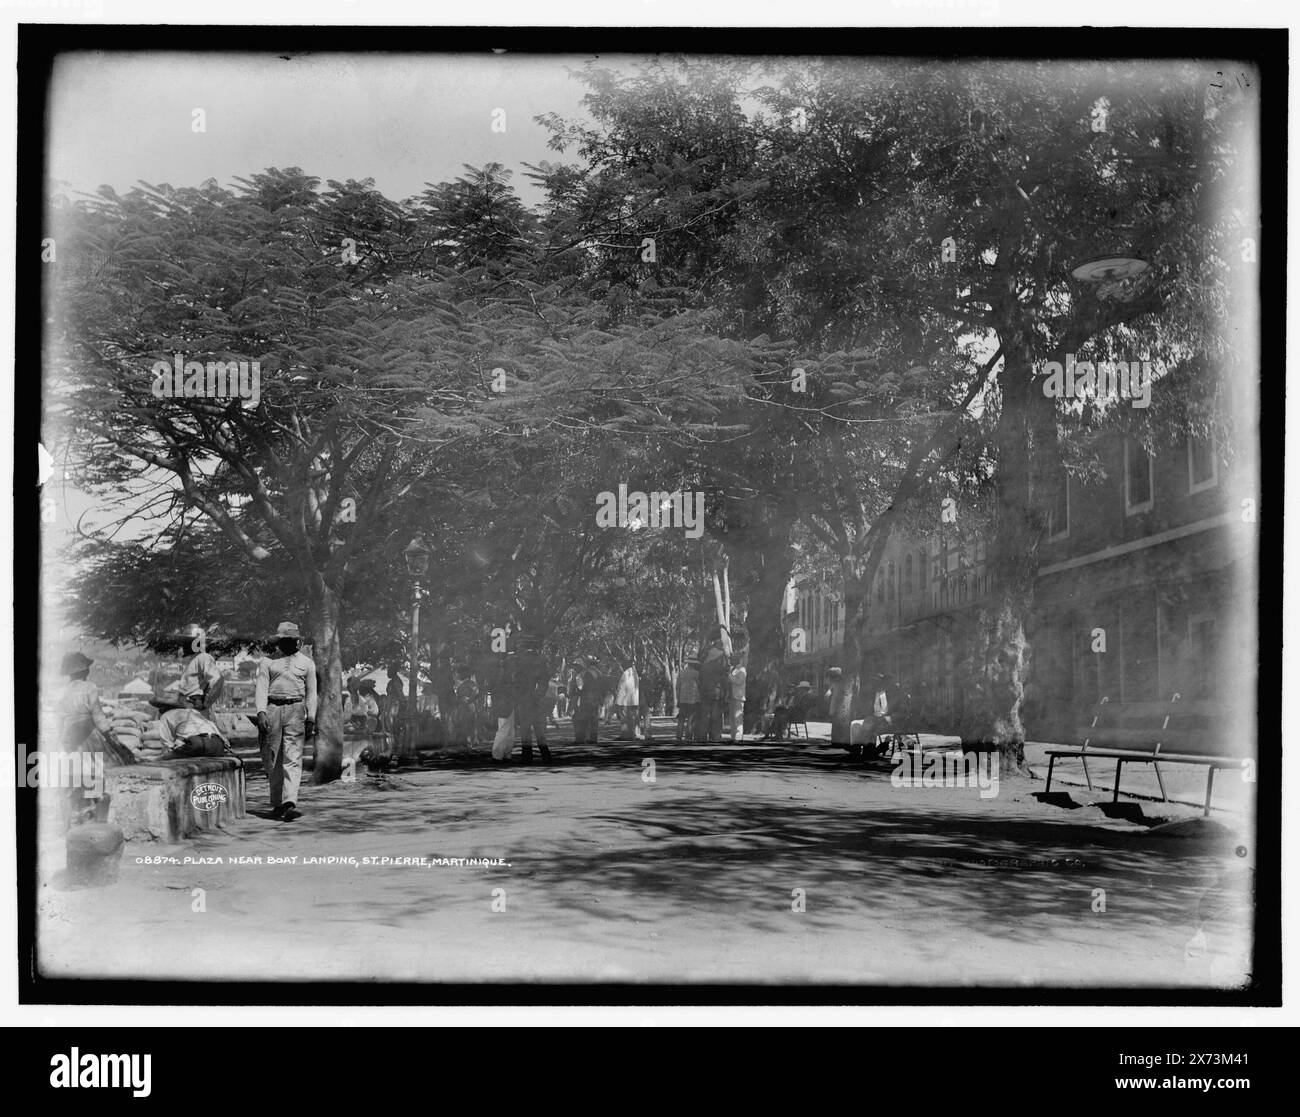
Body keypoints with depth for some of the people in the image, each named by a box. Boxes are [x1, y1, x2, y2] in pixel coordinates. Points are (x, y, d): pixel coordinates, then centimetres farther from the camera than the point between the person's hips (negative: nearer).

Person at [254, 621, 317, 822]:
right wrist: (261, 712, -12)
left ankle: (290, 803, -20)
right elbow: (261, 688, 2)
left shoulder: (307, 663, 15)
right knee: (272, 760, 4)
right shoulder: (267, 662, 12)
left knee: (293, 759, -11)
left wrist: (311, 719, 5)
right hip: (272, 709, 1)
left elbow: (311, 693, 14)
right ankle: (277, 803, 14)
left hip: (295, 710, -1)